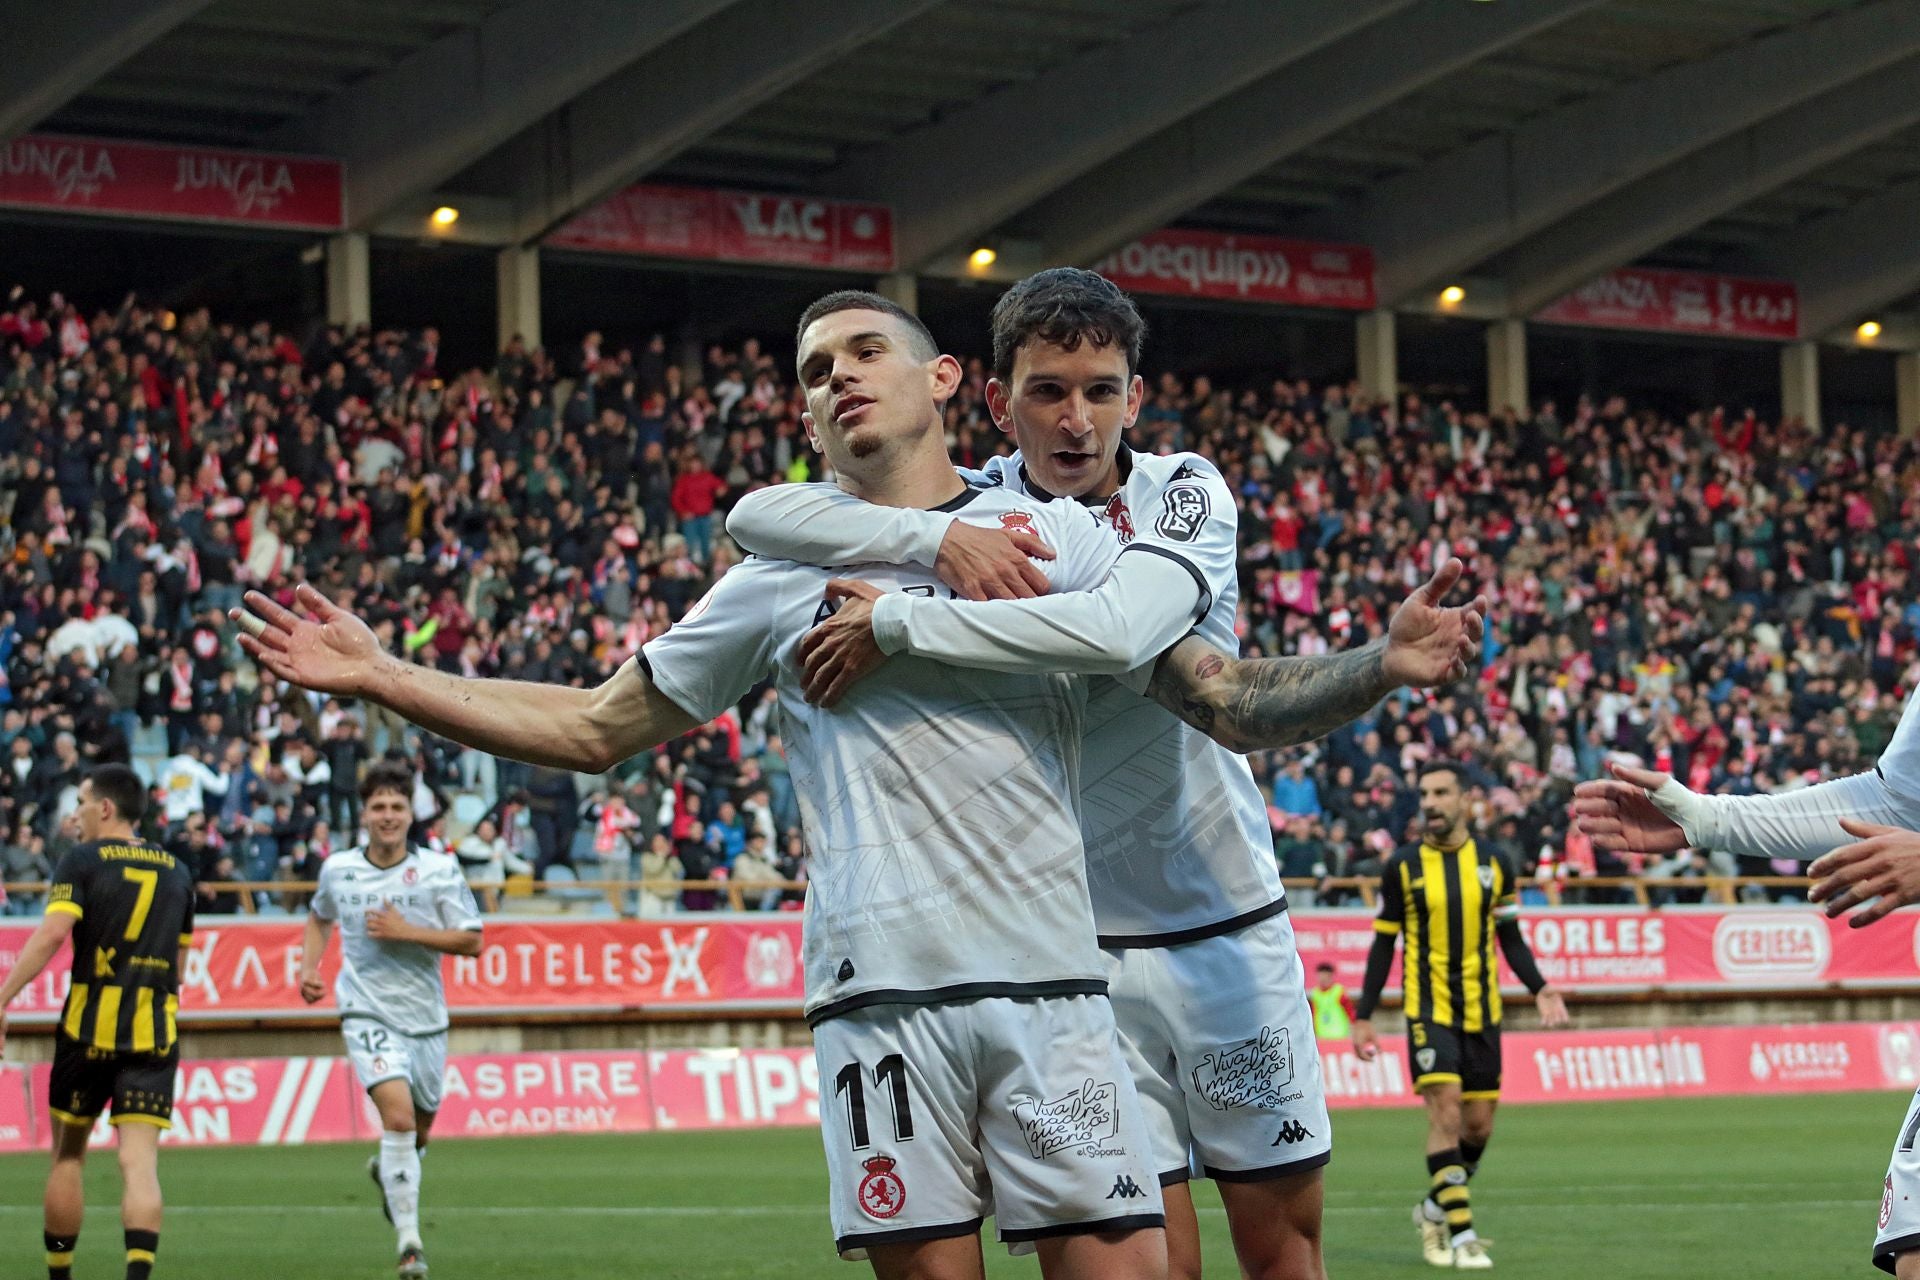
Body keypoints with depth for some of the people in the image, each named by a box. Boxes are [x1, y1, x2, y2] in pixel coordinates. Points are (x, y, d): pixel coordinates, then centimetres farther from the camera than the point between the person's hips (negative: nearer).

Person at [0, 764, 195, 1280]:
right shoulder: (176, 871, 12)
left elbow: (51, 934, -16)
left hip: (89, 1027, -2)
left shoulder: (83, 861, -3)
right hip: (155, 1034, 3)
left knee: (68, 1155, 14)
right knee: (140, 1164, -5)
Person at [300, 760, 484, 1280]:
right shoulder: (336, 870, 1)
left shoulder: (439, 870, -4)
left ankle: (385, 1170, 51)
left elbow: (471, 941, -6)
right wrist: (308, 968, 7)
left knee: (418, 1129, 15)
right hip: (368, 1014, -2)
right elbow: (319, 917, 23)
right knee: (398, 1116, -21)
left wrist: (407, 932, -16)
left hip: (425, 1017, 2)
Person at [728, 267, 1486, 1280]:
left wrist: (897, 624, -28)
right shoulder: (978, 506, 0)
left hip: (1228, 925, 0)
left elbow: (1116, 630, -28)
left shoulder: (1184, 493, -6)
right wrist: (938, 539, -24)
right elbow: (755, 517, -11)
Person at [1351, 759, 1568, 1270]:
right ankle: (1461, 1235, -13)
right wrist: (1363, 1015, 1)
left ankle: (1436, 1207, 30)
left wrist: (1539, 988, -3)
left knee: (1478, 1125, 6)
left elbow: (1510, 938, 11)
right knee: (1445, 1112, -16)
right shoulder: (1403, 866, -1)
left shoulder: (1494, 864, 3)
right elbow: (1384, 943, 4)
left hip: (1481, 1012, 3)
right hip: (1428, 1010, -3)